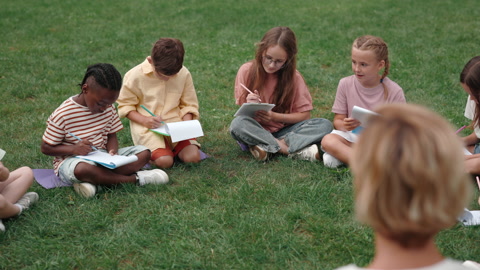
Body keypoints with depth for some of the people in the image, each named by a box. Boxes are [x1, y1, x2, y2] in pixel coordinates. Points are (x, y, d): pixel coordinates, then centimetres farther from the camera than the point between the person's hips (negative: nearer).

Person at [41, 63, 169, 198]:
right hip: (71, 160, -6)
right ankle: (135, 178, -25)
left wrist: (112, 150, -13)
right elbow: (46, 148, -9)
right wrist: (74, 149, -26)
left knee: (144, 153, -10)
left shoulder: (108, 108, 1)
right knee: (82, 170, -43)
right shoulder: (62, 115, -15)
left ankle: (93, 181, -25)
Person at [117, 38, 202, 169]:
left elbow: (189, 104, 8)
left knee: (192, 157, -20)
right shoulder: (135, 75, -10)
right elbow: (124, 106, -1)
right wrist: (144, 120, -18)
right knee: (164, 161, -26)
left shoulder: (184, 74, -2)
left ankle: (171, 148, 12)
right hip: (147, 127, -3)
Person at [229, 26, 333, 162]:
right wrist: (249, 105, -24)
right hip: (256, 130, -1)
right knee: (238, 124, -35)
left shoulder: (293, 76, -4)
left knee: (325, 125, -20)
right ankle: (294, 150, -27)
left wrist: (274, 116, -17)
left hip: (283, 130, 1)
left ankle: (267, 147, -26)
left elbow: (304, 115, -3)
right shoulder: (246, 71, -6)